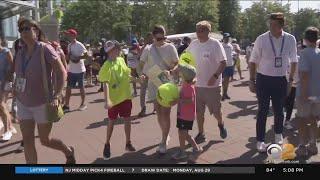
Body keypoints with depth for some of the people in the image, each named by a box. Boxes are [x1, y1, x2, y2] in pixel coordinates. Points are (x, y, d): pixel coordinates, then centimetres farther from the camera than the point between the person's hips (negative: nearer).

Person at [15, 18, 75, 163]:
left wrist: (55, 97, -22)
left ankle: (69, 151, 36)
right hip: (23, 103, 5)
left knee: (45, 140, 8)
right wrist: (17, 93, 8)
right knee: (27, 141, 6)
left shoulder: (45, 49, -15)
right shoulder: (21, 52, 3)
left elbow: (62, 73, -16)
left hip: (42, 104, -5)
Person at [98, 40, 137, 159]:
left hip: (126, 96, 5)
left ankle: (128, 143, 26)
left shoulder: (121, 60, 3)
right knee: (111, 122, 7)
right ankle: (107, 145, 25)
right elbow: (105, 84, -24)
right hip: (114, 98, -5)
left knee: (127, 120, 11)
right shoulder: (107, 66, -17)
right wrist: (107, 100, -33)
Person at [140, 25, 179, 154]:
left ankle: (164, 142, 3)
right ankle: (165, 136, 31)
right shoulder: (148, 49, 2)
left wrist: (170, 71, -21)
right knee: (159, 113, 12)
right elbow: (143, 64, 10)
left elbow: (177, 64, -2)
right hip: (153, 83, 3)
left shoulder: (170, 47, -4)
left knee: (165, 113, -4)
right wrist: (143, 75, -9)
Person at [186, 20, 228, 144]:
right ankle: (201, 134, 26)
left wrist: (215, 76, -24)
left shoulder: (215, 44, -11)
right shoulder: (193, 44, 4)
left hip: (212, 85, -4)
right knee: (198, 111, 11)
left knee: (216, 111, 7)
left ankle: (221, 124, 39)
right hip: (197, 84, 4)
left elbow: (223, 62, -12)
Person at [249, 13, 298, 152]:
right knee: (263, 111, 4)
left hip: (281, 80, 2)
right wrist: (252, 80, -4)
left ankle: (278, 135, 40)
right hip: (263, 79, -2)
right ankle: (260, 140, 18)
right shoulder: (261, 39, -12)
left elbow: (293, 61, 9)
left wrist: (291, 79, 8)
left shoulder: (290, 39, -5)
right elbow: (253, 61, -3)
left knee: (279, 110, 16)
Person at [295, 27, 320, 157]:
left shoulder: (306, 53, -16)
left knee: (303, 120, 6)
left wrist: (303, 93, -20)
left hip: (306, 93, -6)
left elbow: (305, 74, -22)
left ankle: (303, 147, 13)